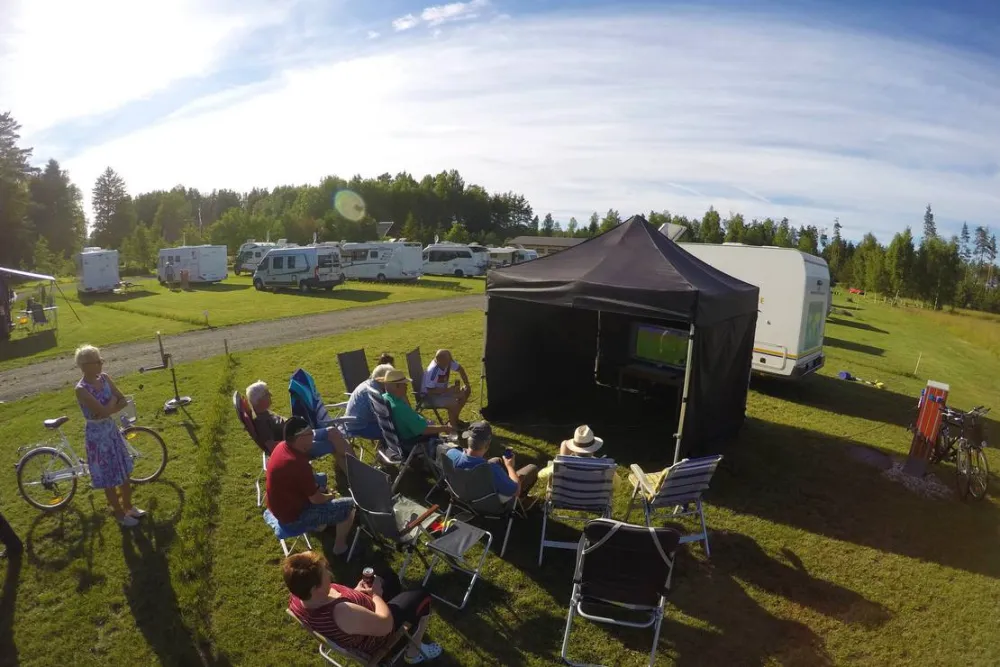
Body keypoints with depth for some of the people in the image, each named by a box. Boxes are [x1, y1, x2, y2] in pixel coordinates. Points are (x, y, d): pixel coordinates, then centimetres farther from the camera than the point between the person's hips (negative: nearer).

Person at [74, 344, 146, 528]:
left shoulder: (104, 378, -3)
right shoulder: (81, 389, -23)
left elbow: (124, 401, -2)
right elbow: (104, 411, -28)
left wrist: (108, 408, -17)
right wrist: (112, 400, -11)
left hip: (112, 429, 7)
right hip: (97, 434, -7)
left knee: (123, 472, 19)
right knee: (109, 479, 9)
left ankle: (128, 506, 38)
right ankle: (120, 514, 27)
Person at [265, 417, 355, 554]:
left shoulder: (282, 446, -7)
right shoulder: (298, 464, -34)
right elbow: (316, 499, -20)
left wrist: (318, 487, 6)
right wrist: (330, 496, 0)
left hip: (281, 506, 9)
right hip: (293, 519, -9)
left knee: (320, 480, 27)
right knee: (349, 506, -5)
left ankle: (319, 524, 37)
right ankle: (340, 546, 15)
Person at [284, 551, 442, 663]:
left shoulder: (296, 597, -23)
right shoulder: (342, 614, -46)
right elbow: (386, 625, -30)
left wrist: (354, 592, -6)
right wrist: (376, 595, -14)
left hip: (359, 617, 7)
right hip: (373, 638, -7)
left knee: (391, 579, 24)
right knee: (422, 597, 8)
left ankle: (410, 622, 47)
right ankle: (414, 651, 28)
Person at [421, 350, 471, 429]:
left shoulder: (449, 362, -14)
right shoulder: (432, 371, -34)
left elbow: (460, 370, 3)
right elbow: (430, 391, -31)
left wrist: (467, 384, -5)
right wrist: (448, 390, -30)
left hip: (442, 390, 8)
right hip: (429, 396, -8)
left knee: (466, 390, 4)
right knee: (453, 403, -30)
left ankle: (455, 419, 17)